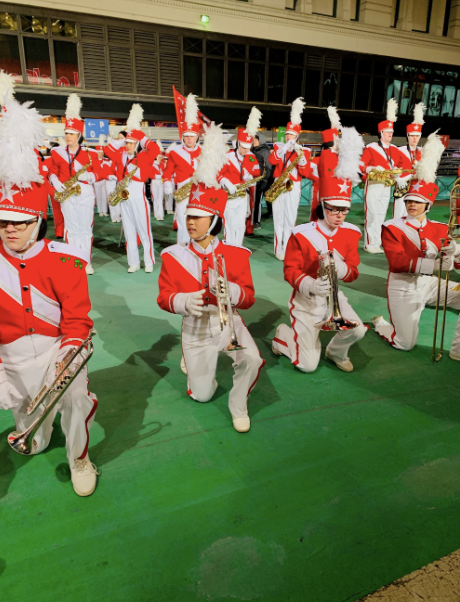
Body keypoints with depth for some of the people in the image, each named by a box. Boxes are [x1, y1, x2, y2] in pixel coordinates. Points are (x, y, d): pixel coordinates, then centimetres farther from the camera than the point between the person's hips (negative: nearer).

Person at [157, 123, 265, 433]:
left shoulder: (236, 254, -5)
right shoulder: (174, 256, -4)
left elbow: (248, 298, -7)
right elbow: (164, 296, -3)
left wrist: (227, 287, -28)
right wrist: (184, 301, -26)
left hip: (229, 322, 0)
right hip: (196, 328, 1)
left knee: (253, 359, -30)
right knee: (201, 395, 4)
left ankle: (238, 405, 0)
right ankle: (196, 359, 39)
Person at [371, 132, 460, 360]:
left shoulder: (439, 228, 6)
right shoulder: (392, 227, -9)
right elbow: (397, 261, -22)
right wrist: (433, 264, -33)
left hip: (430, 283, 5)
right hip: (403, 287, -4)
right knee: (405, 344, 0)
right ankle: (379, 324, 32)